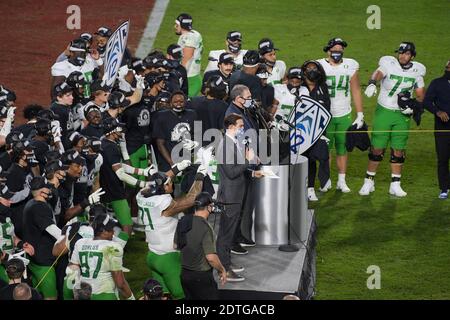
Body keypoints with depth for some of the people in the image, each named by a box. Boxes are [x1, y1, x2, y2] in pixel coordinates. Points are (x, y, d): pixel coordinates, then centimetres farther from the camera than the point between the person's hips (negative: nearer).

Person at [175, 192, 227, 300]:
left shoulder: (183, 222, 0)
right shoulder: (205, 228, -22)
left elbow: (176, 246, 12)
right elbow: (211, 257, -22)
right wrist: (222, 270, -7)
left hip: (184, 273, 7)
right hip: (201, 276, -7)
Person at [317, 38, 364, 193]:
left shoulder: (350, 66, 2)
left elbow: (356, 91, 7)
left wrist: (360, 115, 5)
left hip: (345, 115, 2)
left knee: (342, 148, 7)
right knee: (325, 147, 1)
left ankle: (342, 181, 15)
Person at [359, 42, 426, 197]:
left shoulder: (417, 71, 3)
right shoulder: (389, 64, -9)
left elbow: (421, 96, 12)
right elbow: (378, 73, -32)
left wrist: (413, 106, -8)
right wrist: (372, 83, -54)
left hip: (403, 115, 3)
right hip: (384, 112, -3)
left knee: (398, 150, 5)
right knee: (377, 148, -1)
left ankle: (395, 185, 14)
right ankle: (369, 181, 11)